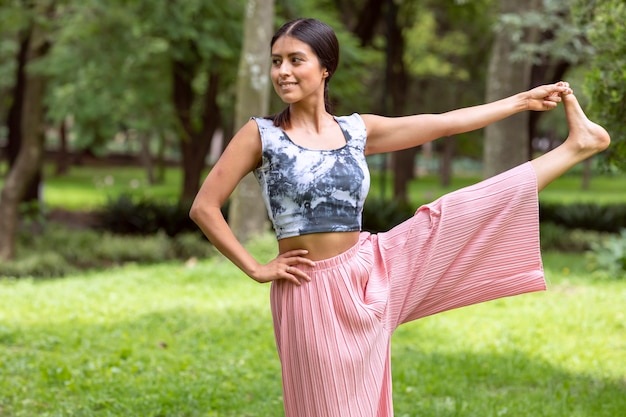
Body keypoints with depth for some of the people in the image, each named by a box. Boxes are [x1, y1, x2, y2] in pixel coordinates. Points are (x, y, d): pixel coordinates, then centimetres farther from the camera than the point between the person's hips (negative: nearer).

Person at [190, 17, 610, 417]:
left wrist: (523, 100, 14)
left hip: (371, 272, 4)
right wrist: (256, 269, -11)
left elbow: (443, 124, 10)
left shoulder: (357, 130, 4)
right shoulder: (260, 134, -8)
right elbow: (204, 207, -9)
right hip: (313, 292, -4)